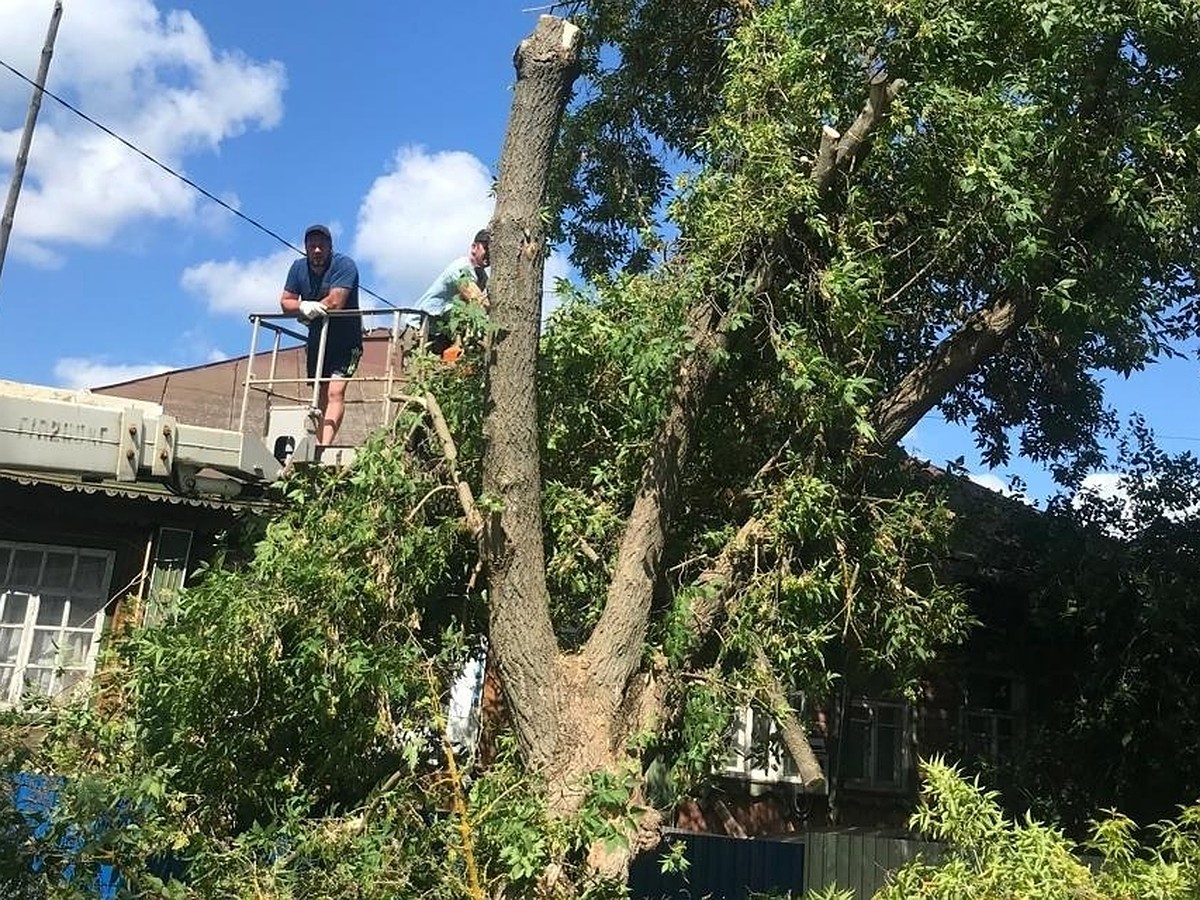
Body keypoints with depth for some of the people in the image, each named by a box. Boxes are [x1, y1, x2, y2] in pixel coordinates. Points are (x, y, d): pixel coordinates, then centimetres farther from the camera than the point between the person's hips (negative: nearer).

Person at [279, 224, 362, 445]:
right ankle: (322, 446, 10)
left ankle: (324, 446, -30)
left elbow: (335, 302, -25)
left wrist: (310, 308, -11)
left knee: (335, 392, -20)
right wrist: (304, 308, -23)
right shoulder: (299, 268, 4)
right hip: (317, 339, 6)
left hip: (346, 339, -6)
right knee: (322, 396, 7)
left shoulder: (344, 265, -15)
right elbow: (285, 303, -1)